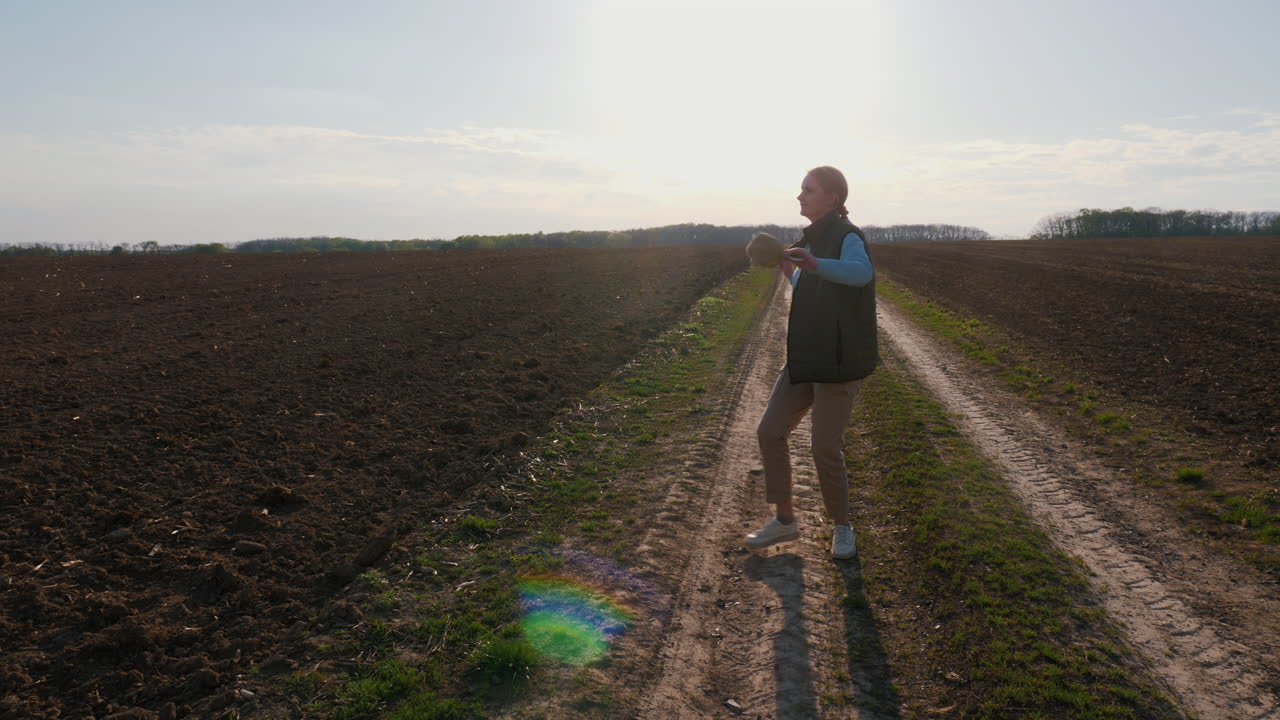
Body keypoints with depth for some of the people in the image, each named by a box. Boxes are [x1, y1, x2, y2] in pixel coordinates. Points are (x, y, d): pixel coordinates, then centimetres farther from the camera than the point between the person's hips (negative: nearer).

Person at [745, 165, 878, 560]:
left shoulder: (847, 237, -12)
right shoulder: (815, 239, 14)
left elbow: (861, 272, -37)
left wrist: (814, 264, -53)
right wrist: (789, 272, 15)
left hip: (839, 361, -8)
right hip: (806, 358, 9)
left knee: (825, 447, -5)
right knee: (770, 432, 5)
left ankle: (842, 528, 19)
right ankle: (785, 519, 19)